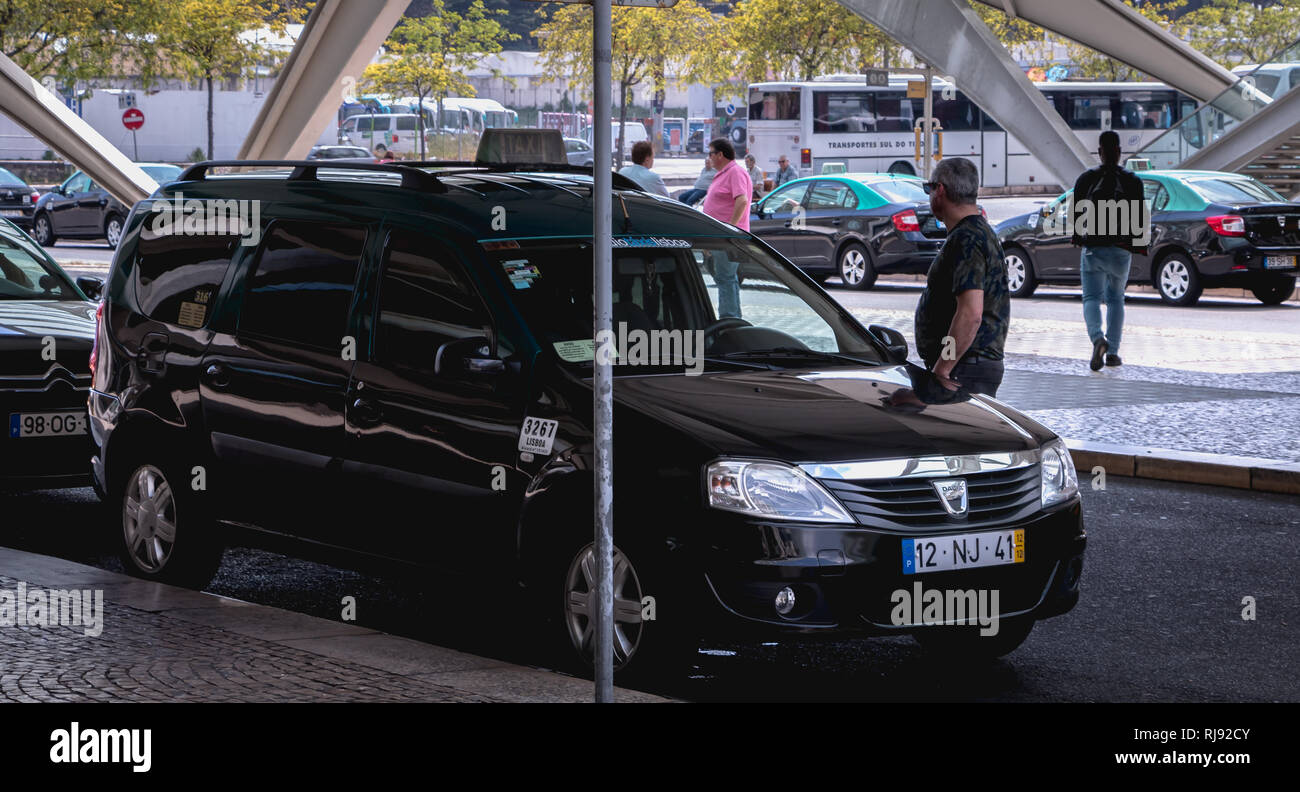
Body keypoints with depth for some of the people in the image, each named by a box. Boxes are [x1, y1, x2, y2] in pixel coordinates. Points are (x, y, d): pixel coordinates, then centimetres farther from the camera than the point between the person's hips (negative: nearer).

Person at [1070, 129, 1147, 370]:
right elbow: (1140, 217, -1)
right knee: (1116, 299, 15)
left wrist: (1077, 237, 19)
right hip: (1121, 250, 1)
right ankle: (1113, 352, 11)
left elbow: (1075, 214, 2)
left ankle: (1098, 339, -27)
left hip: (1093, 249, -1)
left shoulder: (1086, 179, -3)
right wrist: (1137, 242, 13)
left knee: (1091, 298, 1)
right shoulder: (1132, 181, -1)